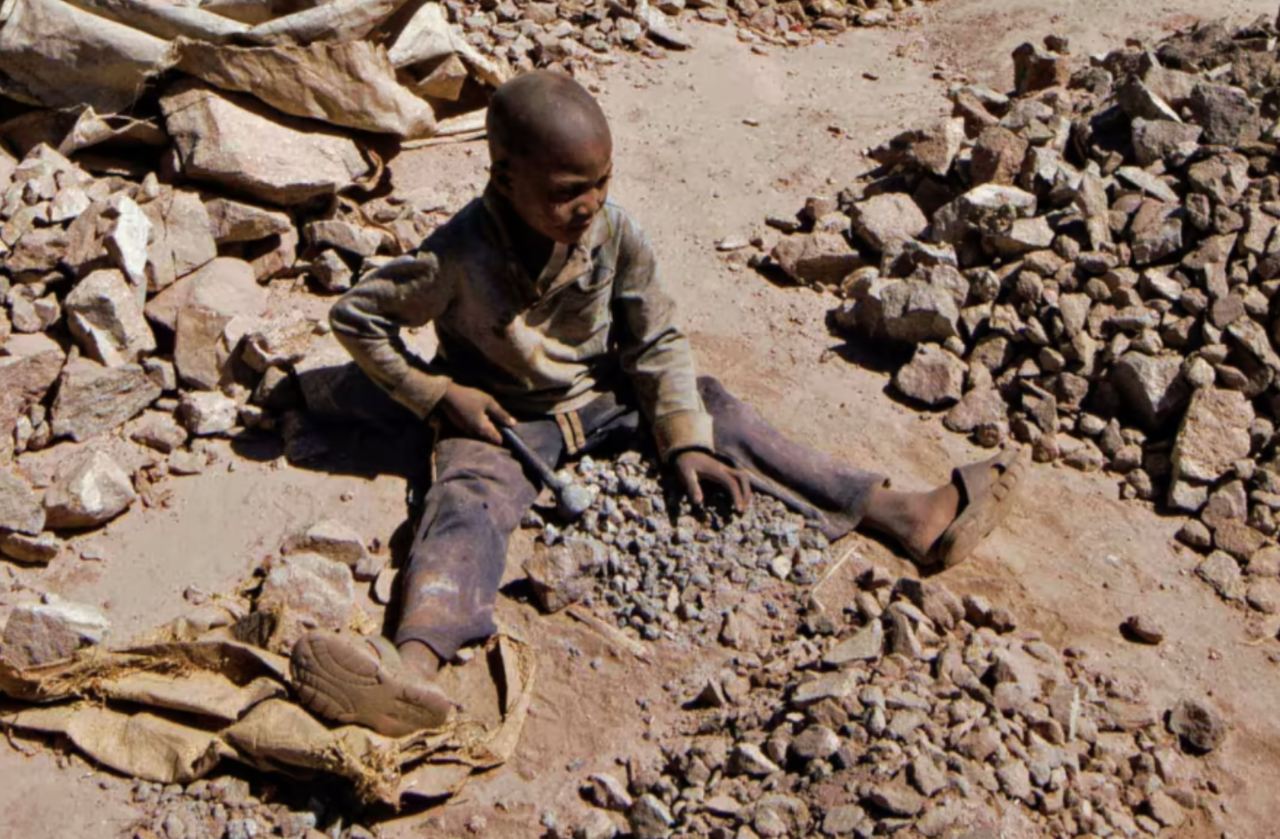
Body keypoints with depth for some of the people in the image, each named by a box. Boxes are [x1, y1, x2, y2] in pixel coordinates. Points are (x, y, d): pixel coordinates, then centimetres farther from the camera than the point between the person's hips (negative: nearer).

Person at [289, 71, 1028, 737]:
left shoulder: (615, 234, -14)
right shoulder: (459, 258, -23)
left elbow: (659, 341, -4)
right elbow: (356, 316, -11)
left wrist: (687, 441, -13)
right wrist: (440, 394, -17)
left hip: (604, 395, 4)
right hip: (501, 417, -4)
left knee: (714, 408, -10)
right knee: (467, 503, -32)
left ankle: (902, 515, -13)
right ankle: (416, 664, -62)